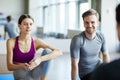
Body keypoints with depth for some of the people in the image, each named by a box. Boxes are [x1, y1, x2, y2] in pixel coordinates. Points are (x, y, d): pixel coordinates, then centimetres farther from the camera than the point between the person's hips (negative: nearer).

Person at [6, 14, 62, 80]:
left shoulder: (36, 41, -8)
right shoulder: (11, 42, -9)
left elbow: (59, 52, -18)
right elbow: (9, 66, -12)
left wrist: (40, 59, -35)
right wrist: (22, 66, -34)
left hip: (34, 74, 1)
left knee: (47, 51, -21)